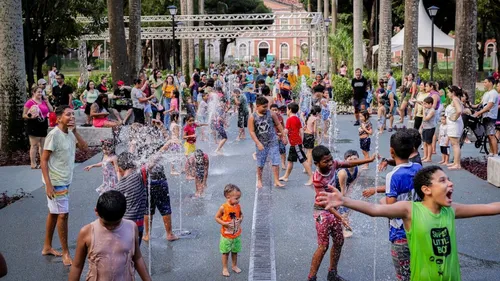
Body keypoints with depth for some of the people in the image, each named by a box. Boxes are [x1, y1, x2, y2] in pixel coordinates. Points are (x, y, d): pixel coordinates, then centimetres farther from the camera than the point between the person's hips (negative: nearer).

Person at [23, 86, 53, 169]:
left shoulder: (43, 101, 10)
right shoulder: (30, 102, -8)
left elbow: (51, 110, 9)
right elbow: (24, 115, -6)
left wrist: (46, 101, 3)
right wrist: (31, 117, -25)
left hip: (43, 125, 7)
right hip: (33, 125, -6)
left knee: (42, 145, 12)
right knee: (34, 145, -3)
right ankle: (33, 164, 1)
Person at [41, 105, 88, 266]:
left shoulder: (70, 133, 3)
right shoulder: (54, 135, -19)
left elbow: (84, 148, 2)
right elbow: (43, 160, -18)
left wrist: (75, 131, -9)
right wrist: (48, 184, -22)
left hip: (65, 181, 8)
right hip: (56, 182, -8)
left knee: (54, 213, 17)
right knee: (63, 215, -4)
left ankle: (47, 247, 29)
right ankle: (66, 253, 5)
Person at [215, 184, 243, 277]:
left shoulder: (238, 206, -7)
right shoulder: (223, 208, -21)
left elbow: (241, 214, 12)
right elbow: (216, 217, -12)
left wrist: (241, 219, -9)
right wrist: (224, 223, -24)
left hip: (236, 234, 4)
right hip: (226, 235, -4)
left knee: (235, 251, 19)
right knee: (225, 252, 10)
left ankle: (234, 266, 37)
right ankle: (225, 268, 24)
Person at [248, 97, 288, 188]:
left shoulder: (271, 114, -5)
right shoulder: (252, 117, -10)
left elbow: (278, 125, 5)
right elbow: (252, 131, -11)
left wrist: (283, 136, 6)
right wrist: (258, 143, -18)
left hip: (272, 142, 1)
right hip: (261, 144, -1)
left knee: (276, 162, -4)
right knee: (260, 164, 11)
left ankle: (277, 181, 3)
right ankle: (259, 180, 29)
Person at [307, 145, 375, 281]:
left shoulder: (332, 164, -12)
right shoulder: (317, 178, -29)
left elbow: (349, 164, 4)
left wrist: (370, 160, 1)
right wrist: (340, 216, -38)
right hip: (322, 211, -7)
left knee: (339, 241, 13)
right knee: (323, 246, -6)